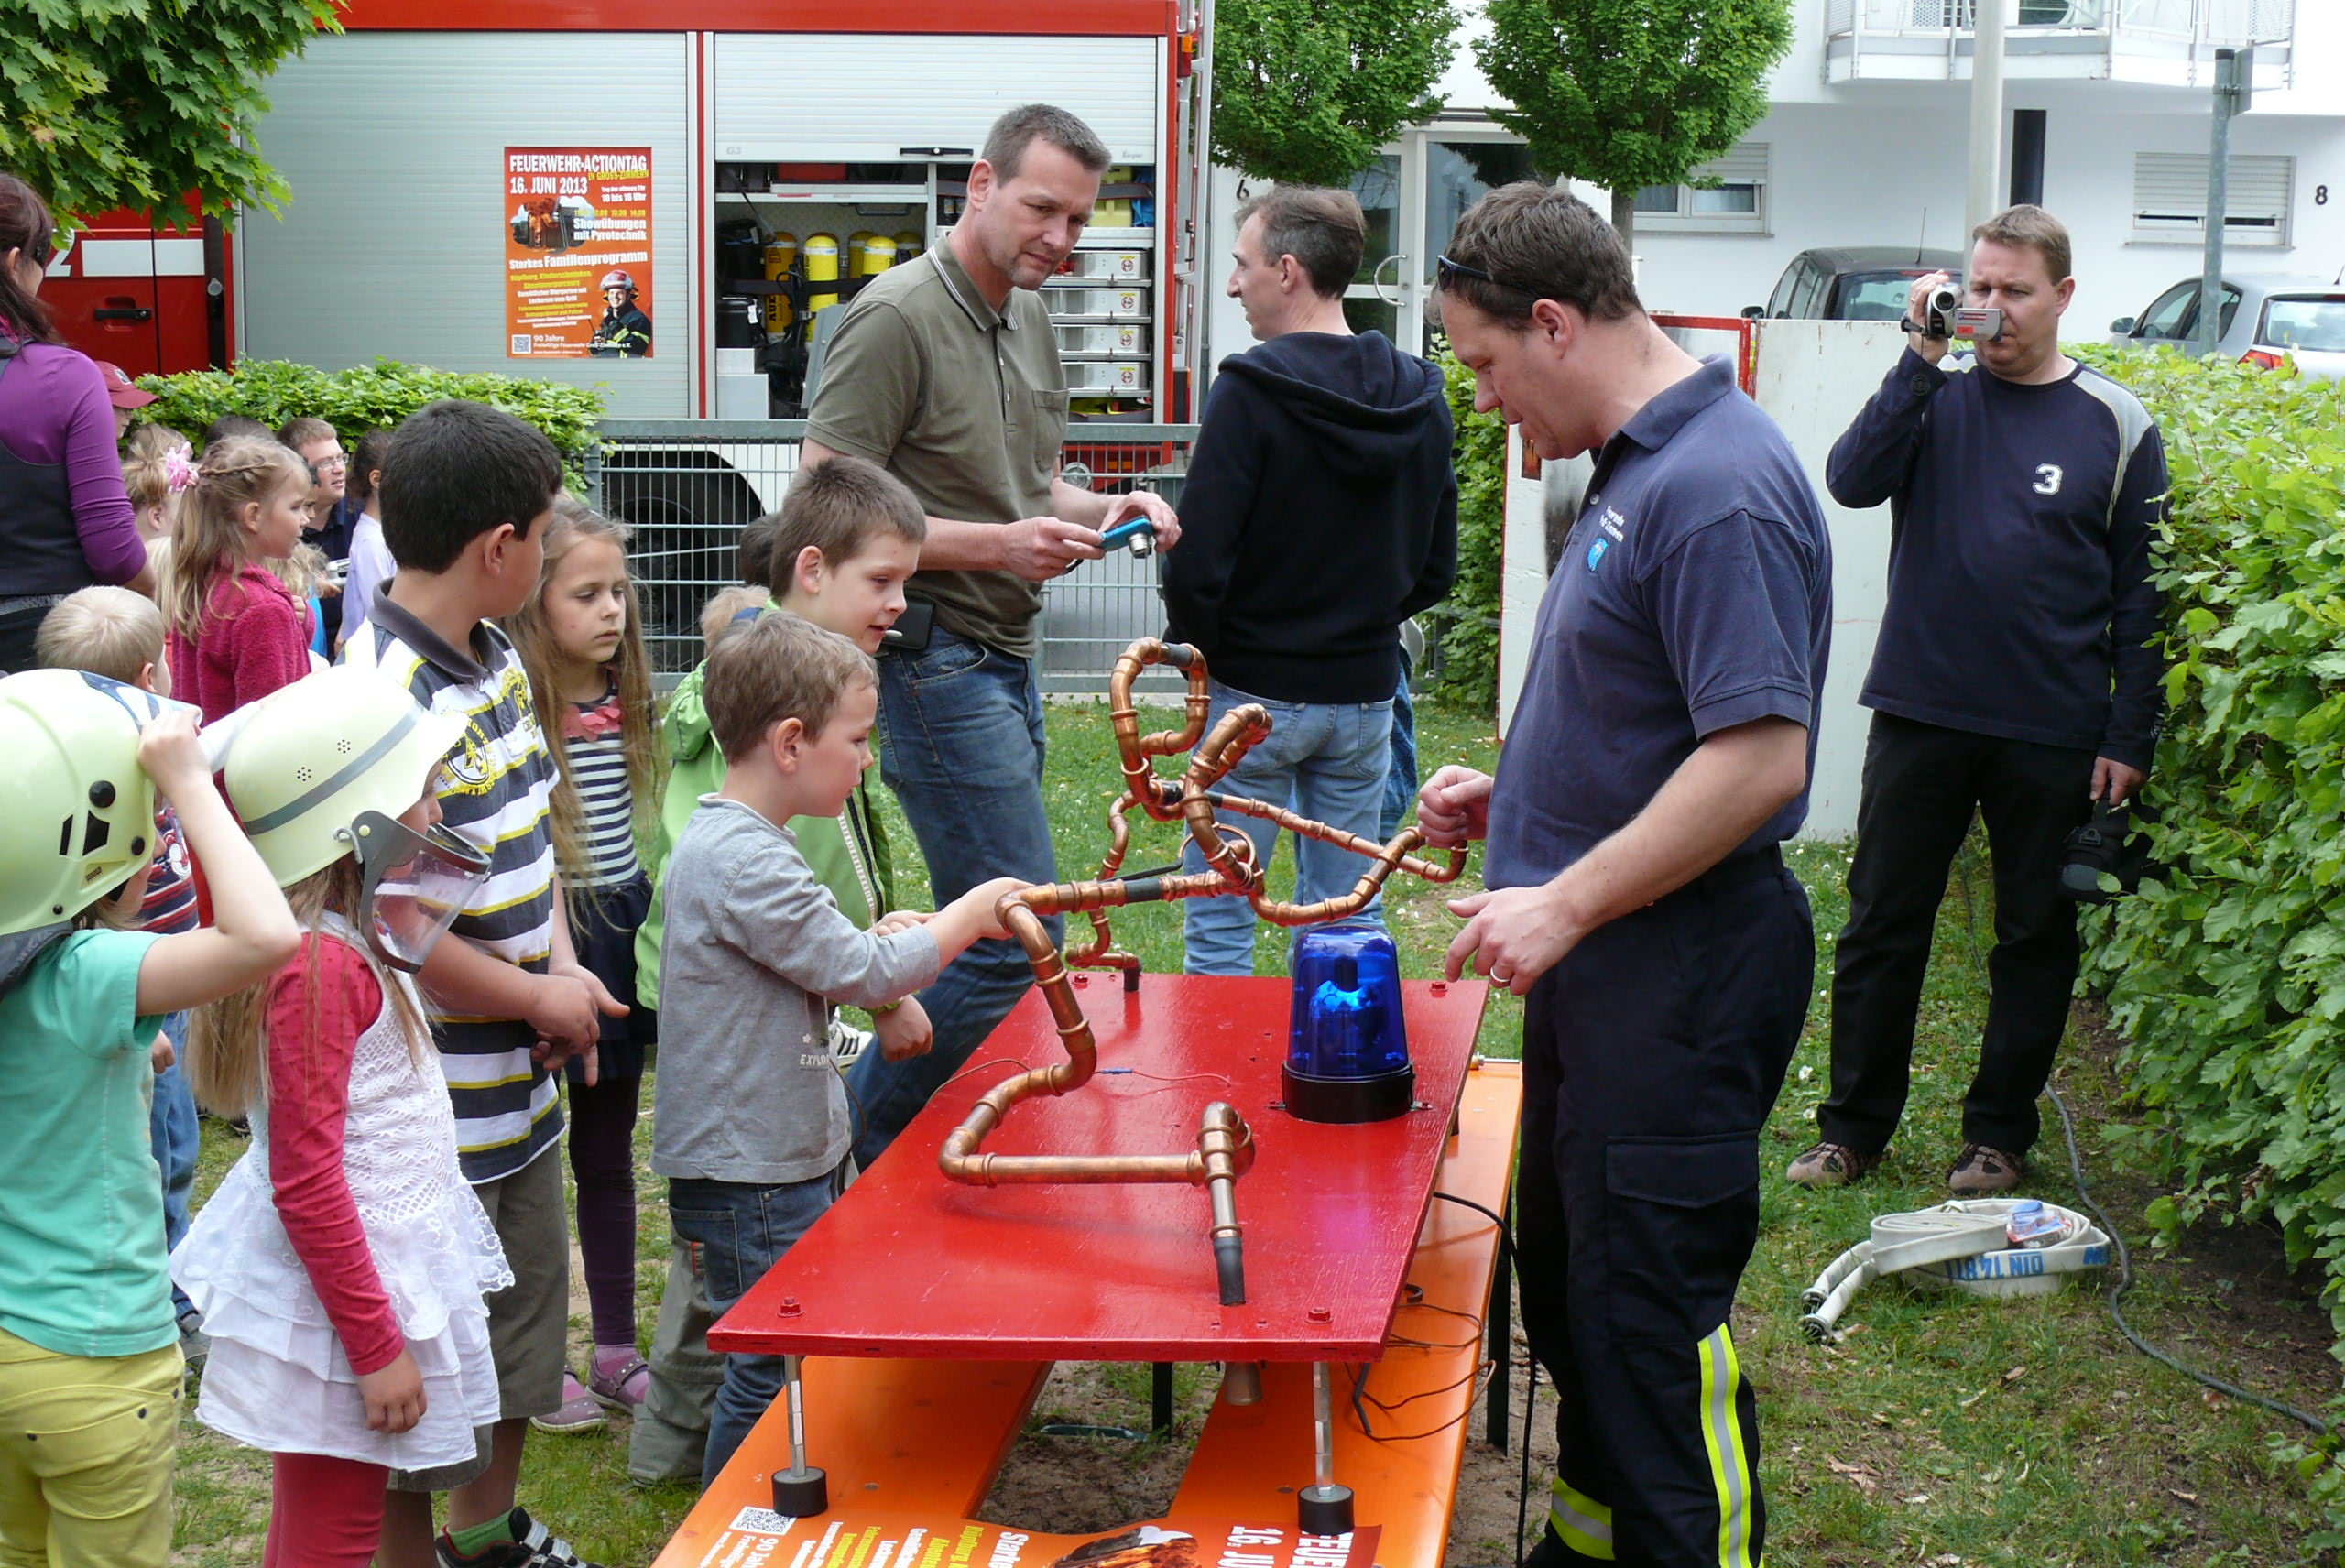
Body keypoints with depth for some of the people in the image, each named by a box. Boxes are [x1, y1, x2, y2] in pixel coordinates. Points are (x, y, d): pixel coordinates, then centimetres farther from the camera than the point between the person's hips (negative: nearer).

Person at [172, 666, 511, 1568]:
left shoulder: (351, 942, 5)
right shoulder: (318, 967, -24)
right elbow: (306, 1184, -24)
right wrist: (376, 1345, -21)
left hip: (375, 1259, 10)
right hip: (338, 1296, -10)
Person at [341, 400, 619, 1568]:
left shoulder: (496, 661, 5)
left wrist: (563, 964, 0)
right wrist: (543, 998, -14)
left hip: (519, 1090, 10)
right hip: (434, 1125, -10)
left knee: (524, 1333, 26)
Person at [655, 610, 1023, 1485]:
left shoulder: (735, 841, 10)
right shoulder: (742, 861, -24)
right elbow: (860, 974, -22)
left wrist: (877, 945, 4)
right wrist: (971, 914, -9)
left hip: (785, 1157, 11)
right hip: (750, 1180, -11)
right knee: (769, 1369, 0)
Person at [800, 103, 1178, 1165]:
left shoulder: (1029, 316, 16)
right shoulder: (897, 315, -12)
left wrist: (1102, 510, 6)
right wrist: (998, 544, -22)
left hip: (1004, 659, 9)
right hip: (935, 664, -9)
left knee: (981, 931, 11)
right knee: (1017, 938, -11)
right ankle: (854, 1143, 3)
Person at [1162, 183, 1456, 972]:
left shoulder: (1249, 390, -16)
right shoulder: (1420, 398, 3)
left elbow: (1199, 562, -18)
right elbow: (1437, 567, 9)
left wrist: (1192, 642, 0)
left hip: (1255, 696, -5)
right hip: (1366, 692, 5)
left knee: (1220, 926, 4)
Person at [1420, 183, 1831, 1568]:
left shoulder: (1719, 488, -21)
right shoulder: (1640, 467, 11)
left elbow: (1760, 754, -27)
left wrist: (1566, 904, -23)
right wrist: (1515, 796, 12)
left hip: (1680, 976, -11)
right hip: (1608, 965, 11)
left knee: (1651, 1321, -2)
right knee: (1568, 1285, 22)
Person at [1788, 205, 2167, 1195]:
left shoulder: (2116, 424, 1)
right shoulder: (1936, 394, 4)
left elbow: (2142, 595, 2)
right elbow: (1853, 482, -13)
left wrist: (2130, 737, -2)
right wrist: (1924, 356, -18)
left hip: (2054, 735, 0)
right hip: (1920, 714, 1)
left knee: (2036, 937, 9)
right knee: (1881, 926, 6)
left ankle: (1999, 1134, 24)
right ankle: (1854, 1128, 20)